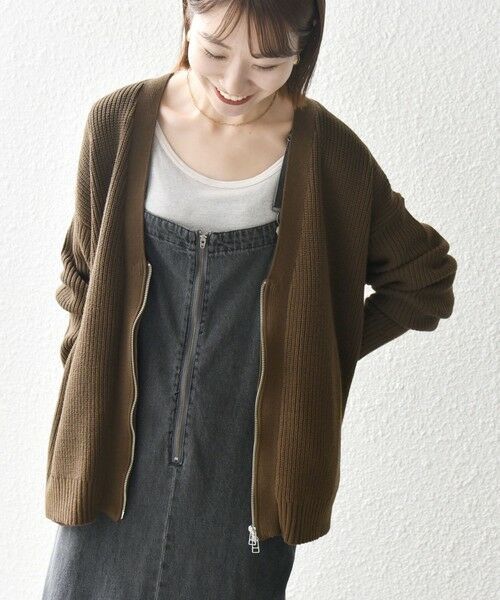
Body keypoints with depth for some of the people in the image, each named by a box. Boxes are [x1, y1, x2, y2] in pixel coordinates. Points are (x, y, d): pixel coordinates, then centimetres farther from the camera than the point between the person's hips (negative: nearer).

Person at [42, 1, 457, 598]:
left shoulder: (329, 153, -11)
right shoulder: (118, 122, -6)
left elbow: (424, 280, 2)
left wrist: (321, 357, 0)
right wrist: (90, 372, 3)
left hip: (249, 466, -1)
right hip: (120, 454, 2)